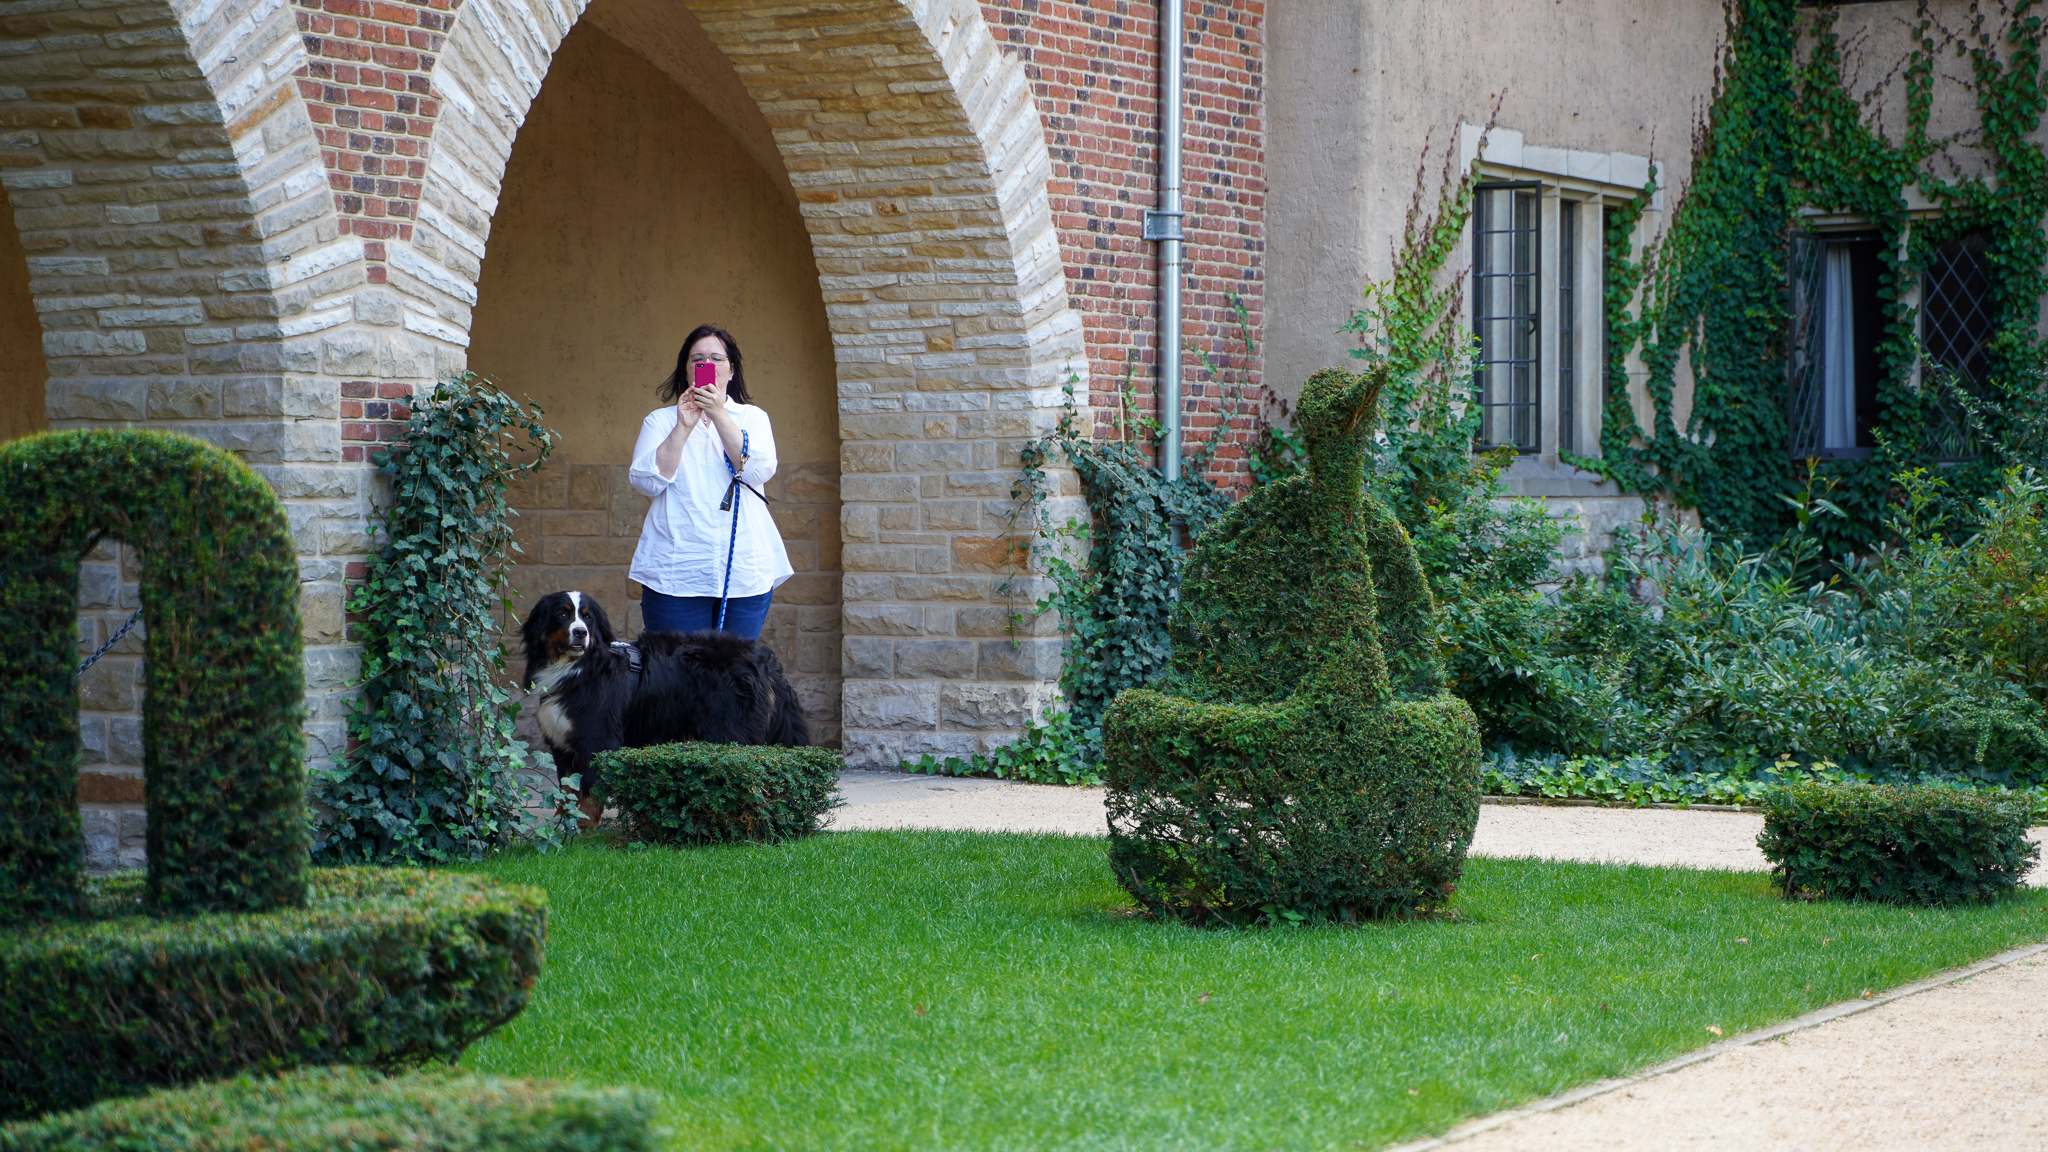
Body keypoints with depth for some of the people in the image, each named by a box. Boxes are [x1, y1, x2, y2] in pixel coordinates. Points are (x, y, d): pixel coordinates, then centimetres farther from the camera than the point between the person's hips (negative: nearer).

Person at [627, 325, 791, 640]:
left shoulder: (752, 418, 13)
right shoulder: (661, 420, 11)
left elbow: (759, 472, -6)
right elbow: (646, 481, -4)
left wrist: (719, 416, -14)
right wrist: (684, 427, -12)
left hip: (746, 574, 1)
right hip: (676, 573, -1)